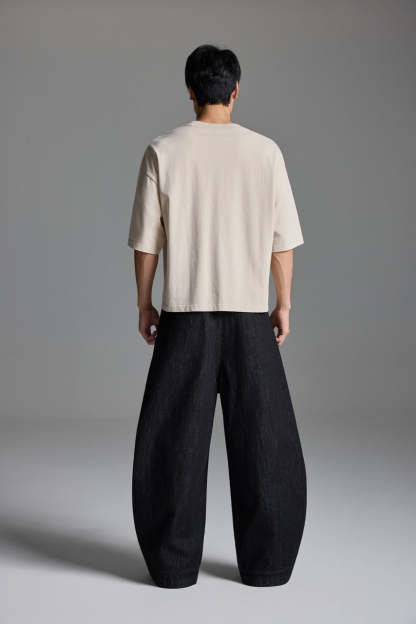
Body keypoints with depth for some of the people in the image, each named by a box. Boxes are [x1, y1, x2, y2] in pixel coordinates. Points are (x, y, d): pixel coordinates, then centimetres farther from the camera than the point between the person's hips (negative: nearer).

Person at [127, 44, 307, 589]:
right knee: (262, 442, 9)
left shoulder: (164, 151, -2)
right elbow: (282, 241, 0)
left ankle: (174, 564, 14)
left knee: (175, 441, 8)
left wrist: (145, 305, 10)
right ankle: (266, 563, 14)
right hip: (249, 315, 0)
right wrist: (283, 304, 10)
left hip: (184, 316, 0)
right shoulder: (264, 151, -1)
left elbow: (146, 240, -1)